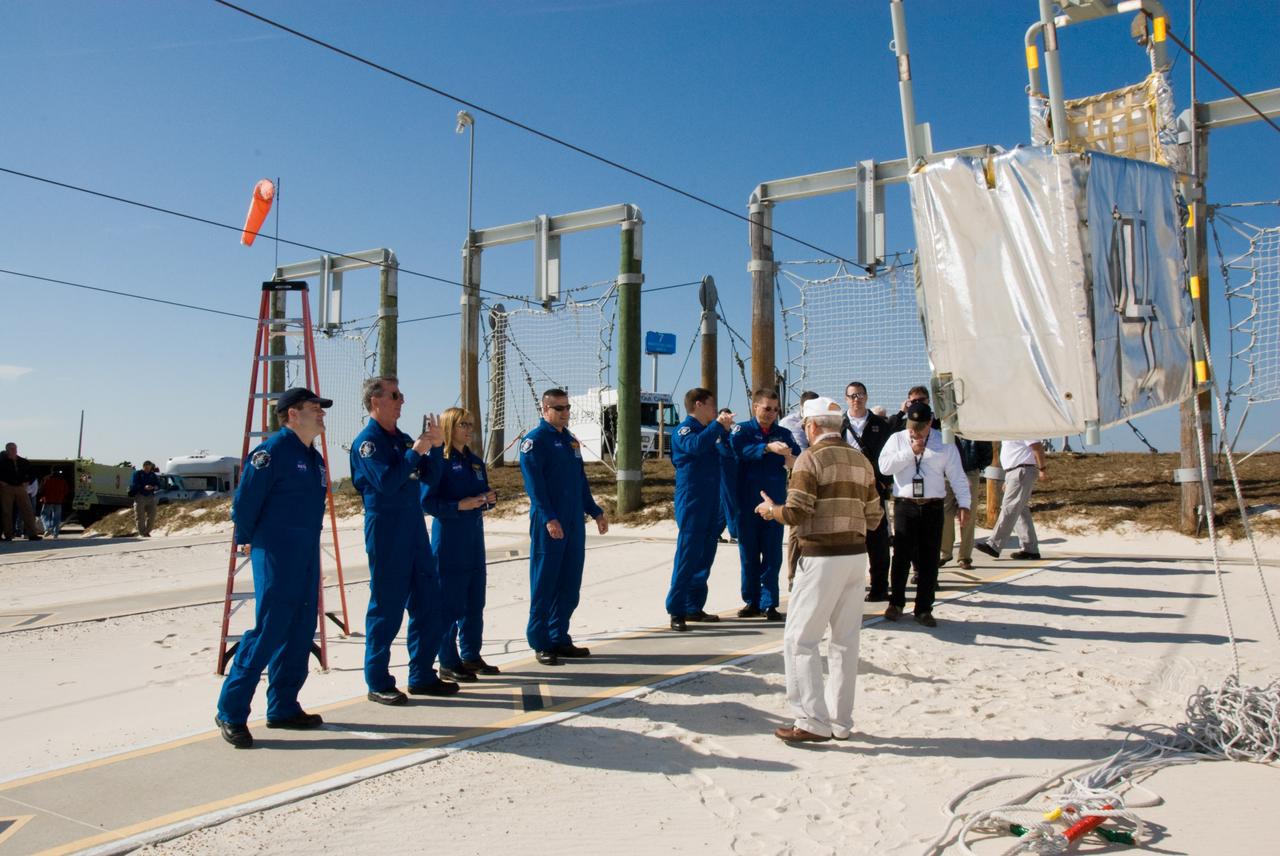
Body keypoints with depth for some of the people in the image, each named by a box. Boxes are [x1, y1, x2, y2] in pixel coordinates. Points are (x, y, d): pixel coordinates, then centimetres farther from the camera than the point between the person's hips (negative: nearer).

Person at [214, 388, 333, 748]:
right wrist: (247, 539, 0)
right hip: (275, 555, -8)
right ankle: (231, 712, 1)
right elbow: (244, 501, -11)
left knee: (299, 632, 10)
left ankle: (283, 708, 20)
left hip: (307, 556, 8)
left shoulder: (314, 457, 14)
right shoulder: (272, 451, -12)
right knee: (267, 632, -9)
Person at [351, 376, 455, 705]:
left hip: (415, 529, 8)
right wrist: (416, 451, -18)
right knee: (386, 609, 0)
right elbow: (386, 482, -22)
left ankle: (422, 676, 22)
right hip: (386, 532, -8)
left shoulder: (402, 438, 13)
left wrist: (435, 445, -4)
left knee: (428, 603, 11)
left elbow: (431, 477, 9)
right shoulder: (367, 441, -10)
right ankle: (378, 684, 12)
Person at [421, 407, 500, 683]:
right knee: (450, 604, -2)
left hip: (474, 540, 7)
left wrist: (489, 499, -2)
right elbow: (427, 502, -13)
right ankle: (448, 663, 8)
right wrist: (459, 505, -23)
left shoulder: (475, 461, 13)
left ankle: (471, 656, 23)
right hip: (449, 542, -7)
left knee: (475, 602, 12)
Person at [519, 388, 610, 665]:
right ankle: (540, 644, 7)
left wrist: (596, 512, 18)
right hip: (549, 525, -7)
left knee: (570, 585, 10)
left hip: (575, 523, 7)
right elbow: (534, 484, -15)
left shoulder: (570, 439, 16)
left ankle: (560, 638, 19)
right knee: (544, 584, -1)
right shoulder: (535, 440, -7)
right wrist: (549, 518, -23)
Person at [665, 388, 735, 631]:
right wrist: (718, 425, -24)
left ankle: (694, 607, 20)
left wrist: (725, 430, 10)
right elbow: (695, 445, -30)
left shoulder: (709, 431, 18)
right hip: (691, 503, -9)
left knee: (704, 556, 11)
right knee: (687, 556, -9)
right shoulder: (684, 430, -8)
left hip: (709, 504, 9)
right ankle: (676, 612, -6)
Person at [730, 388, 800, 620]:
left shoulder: (784, 434, 9)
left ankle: (769, 604, 9)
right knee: (749, 555, 6)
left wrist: (791, 460, -27)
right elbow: (741, 449, -20)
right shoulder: (742, 430, 1)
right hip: (748, 503, -2)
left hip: (775, 504, 2)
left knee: (772, 556, 2)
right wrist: (768, 447, -34)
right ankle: (752, 602, 18)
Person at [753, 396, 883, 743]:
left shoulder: (811, 458, -8)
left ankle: (814, 721, -2)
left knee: (800, 639, 0)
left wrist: (770, 510, 5)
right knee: (846, 640, 12)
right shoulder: (861, 460, 12)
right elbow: (873, 518, 12)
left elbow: (796, 513, -15)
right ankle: (841, 721, 19)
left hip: (822, 557, -7)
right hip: (857, 555, 7)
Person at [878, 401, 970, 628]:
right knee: (902, 557, 3)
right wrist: (910, 452, -15)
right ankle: (896, 603, 19)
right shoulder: (897, 439, 4)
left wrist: (964, 504, -6)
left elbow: (957, 475, 2)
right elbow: (884, 466, -10)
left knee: (929, 560, 4)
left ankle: (924, 609, 14)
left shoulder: (944, 442, 5)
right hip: (905, 506, -1)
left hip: (933, 507, 1)